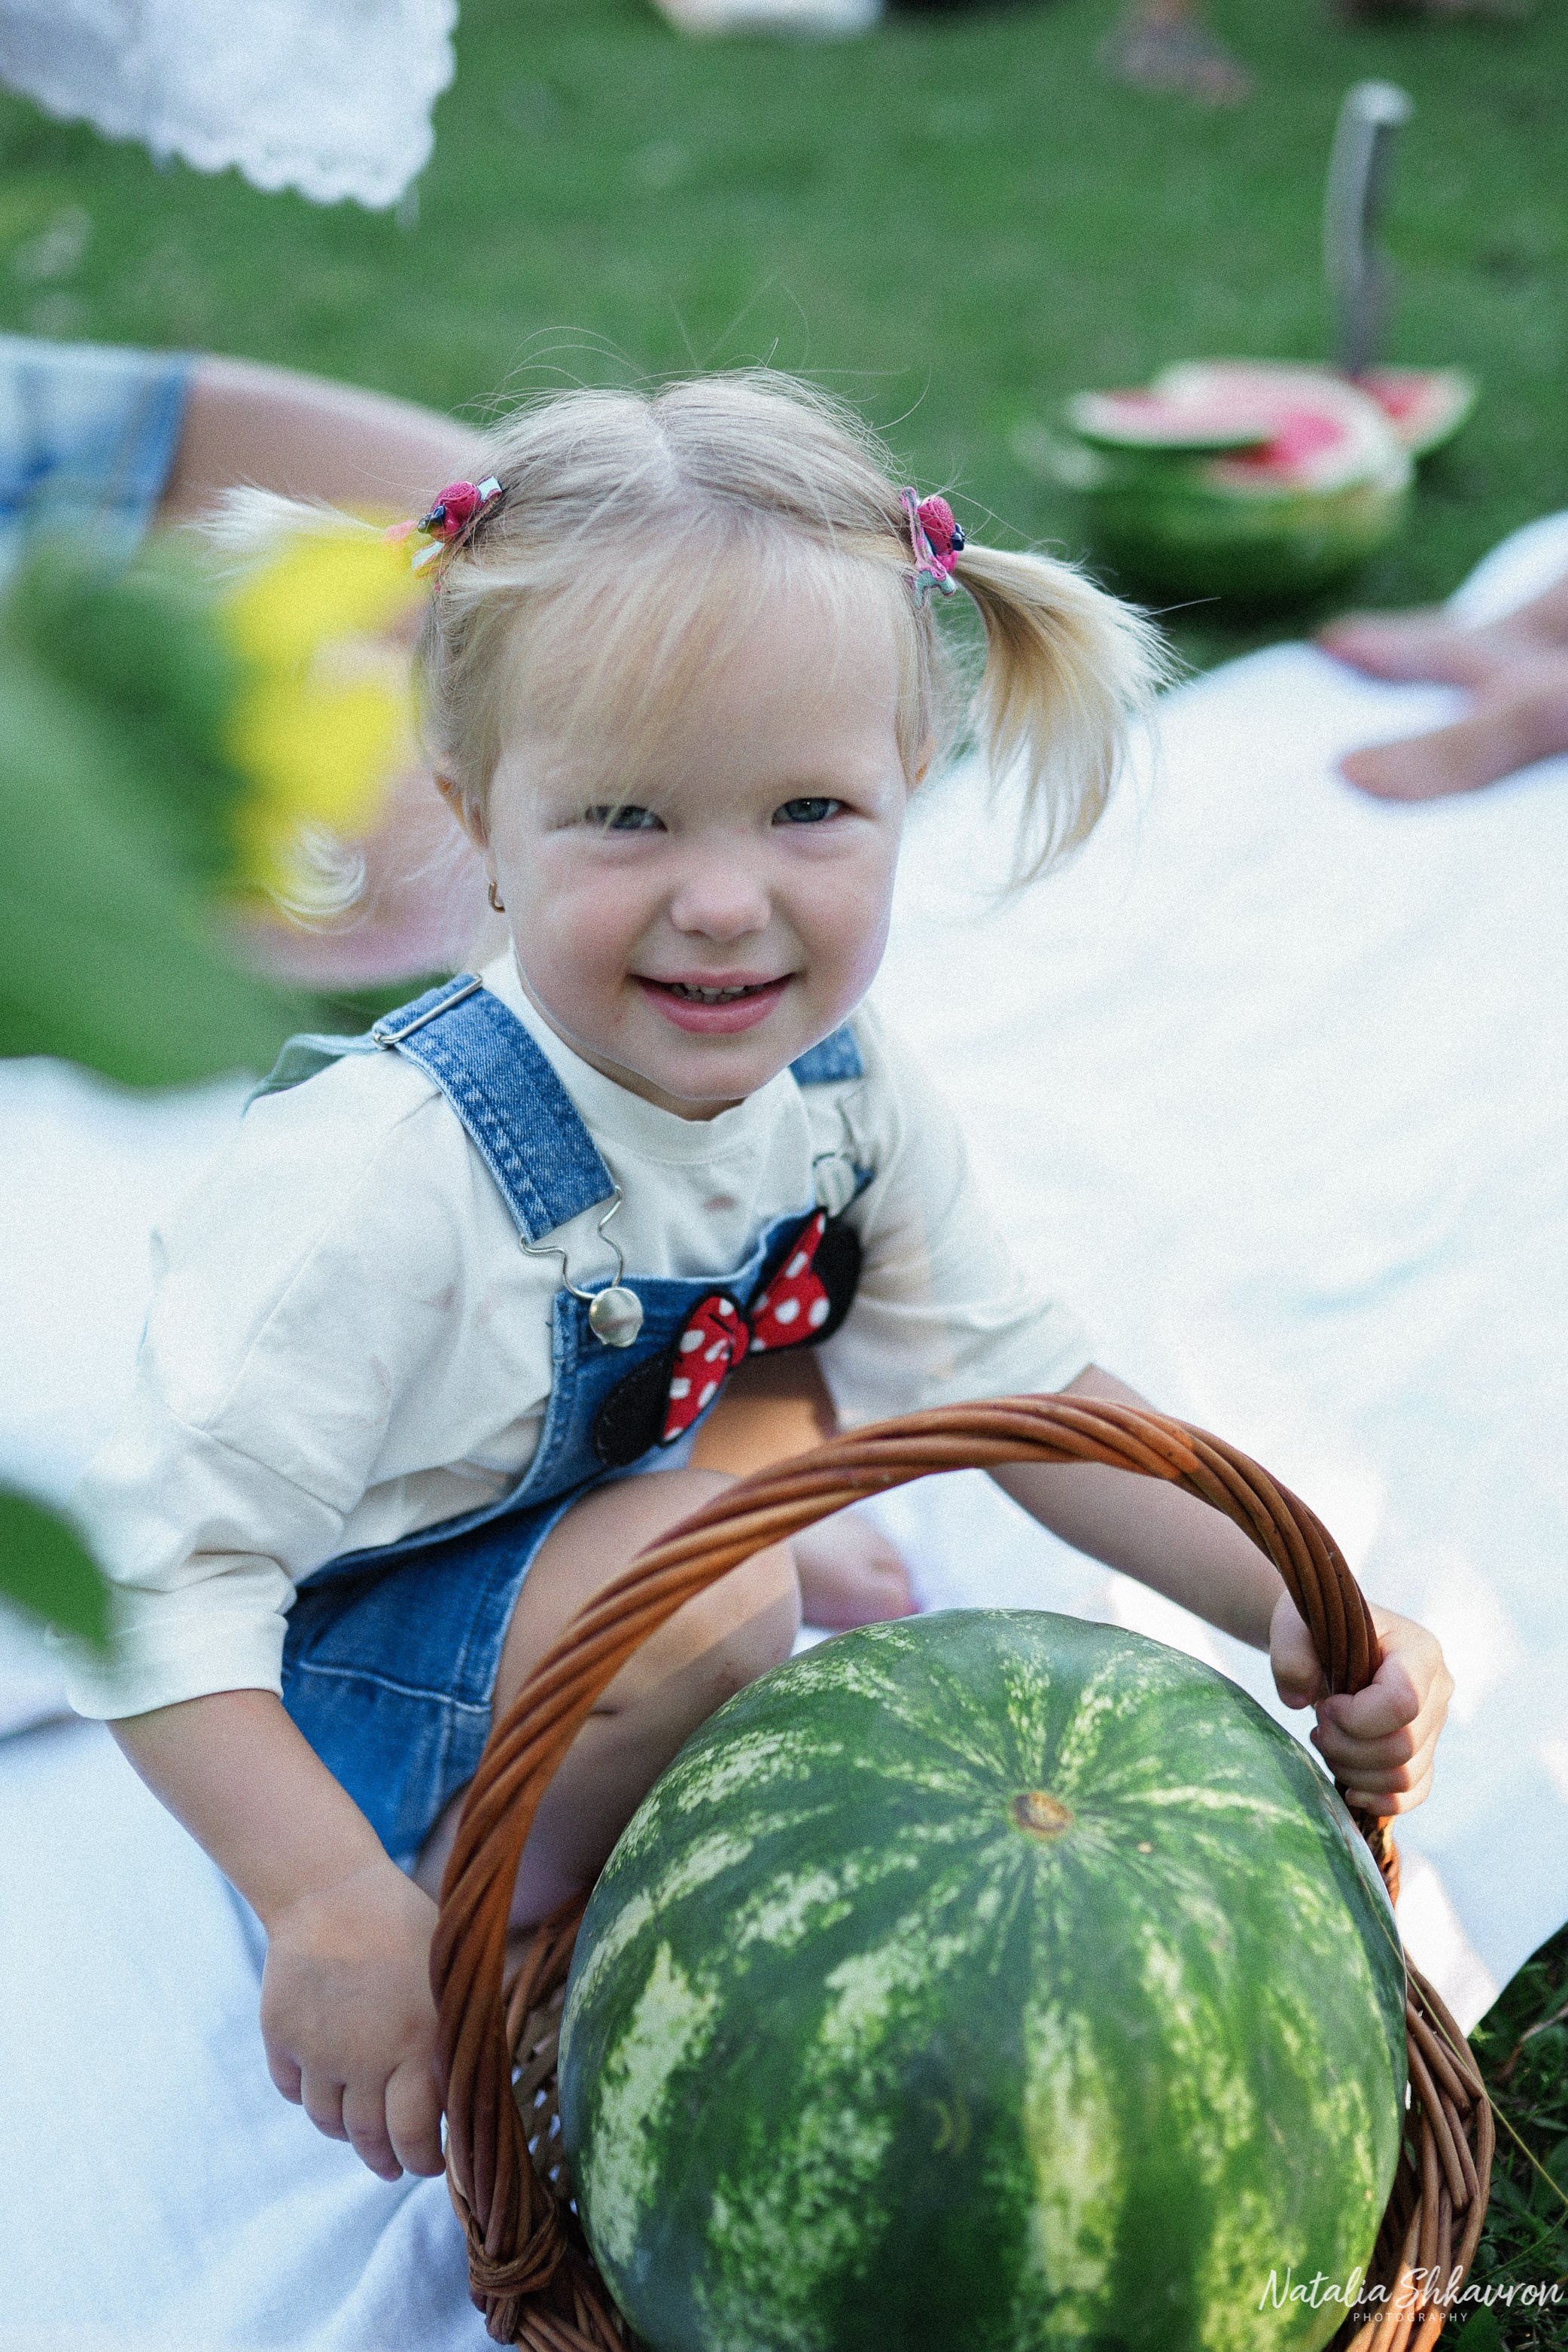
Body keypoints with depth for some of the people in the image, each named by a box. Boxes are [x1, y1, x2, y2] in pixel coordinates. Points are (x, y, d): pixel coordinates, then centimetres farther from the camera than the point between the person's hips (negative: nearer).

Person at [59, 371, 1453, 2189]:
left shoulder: (842, 1091, -13)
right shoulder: (386, 1178, -35)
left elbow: (1017, 1380, -3)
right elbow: (158, 1577, -32)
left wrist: (1284, 1602, -13)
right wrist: (332, 1907, -40)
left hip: (578, 1559, 7)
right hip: (338, 1696, -7)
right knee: (703, 1572, -29)